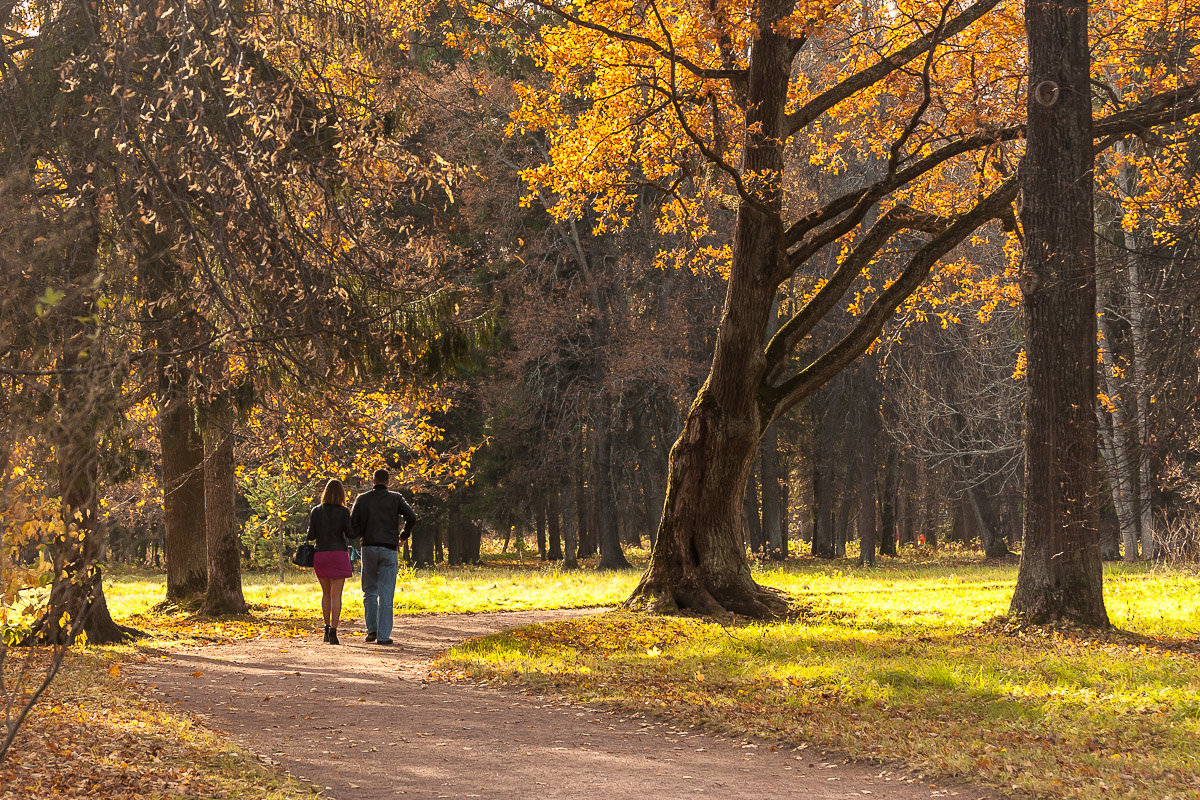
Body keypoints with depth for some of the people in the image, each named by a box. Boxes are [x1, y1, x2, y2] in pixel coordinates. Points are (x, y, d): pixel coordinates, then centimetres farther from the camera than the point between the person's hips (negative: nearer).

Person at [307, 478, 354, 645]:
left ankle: (327, 628, 16)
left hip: (320, 555, 3)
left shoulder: (316, 511, 2)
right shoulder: (343, 512, -4)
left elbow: (311, 535, 0)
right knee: (336, 595, -3)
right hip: (338, 554, -3)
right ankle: (333, 631, -11)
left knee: (326, 593, 19)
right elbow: (349, 533, -7)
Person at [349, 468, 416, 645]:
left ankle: (372, 629, 4)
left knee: (370, 590, 15)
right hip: (389, 549, -1)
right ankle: (383, 635, -2)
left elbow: (352, 524, 0)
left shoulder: (362, 499, 5)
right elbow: (411, 517, -8)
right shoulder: (395, 498, 1)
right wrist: (403, 536, 7)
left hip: (369, 548, 1)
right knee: (386, 594, 1)